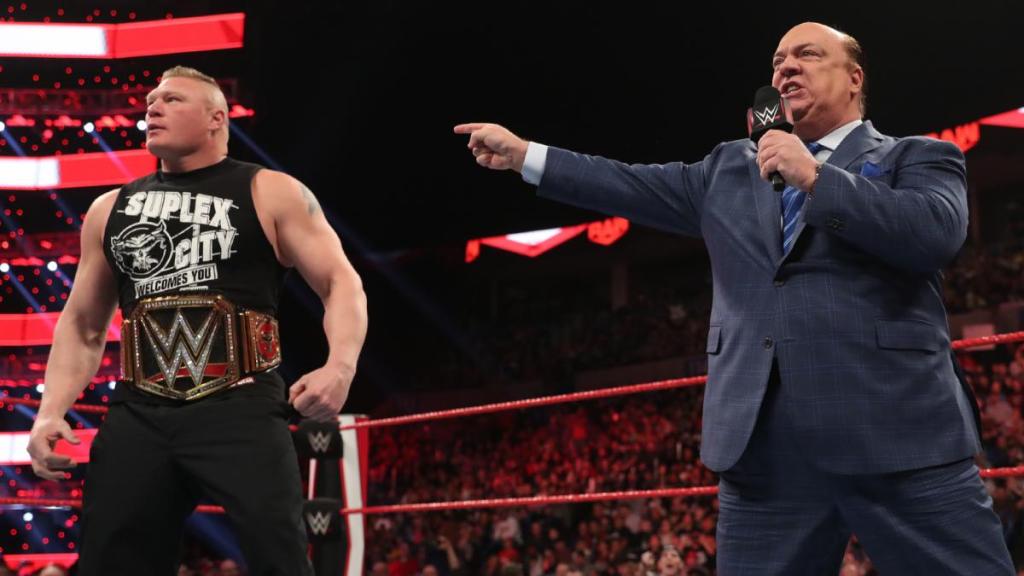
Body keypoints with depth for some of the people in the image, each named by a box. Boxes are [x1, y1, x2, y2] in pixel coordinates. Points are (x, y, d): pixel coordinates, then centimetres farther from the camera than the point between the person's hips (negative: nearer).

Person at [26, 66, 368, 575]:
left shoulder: (271, 194, 7)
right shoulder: (110, 209, 19)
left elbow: (342, 283, 0)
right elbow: (82, 324, 22)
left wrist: (340, 366, -19)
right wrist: (51, 412, 6)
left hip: (240, 409, -4)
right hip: (138, 416, 4)